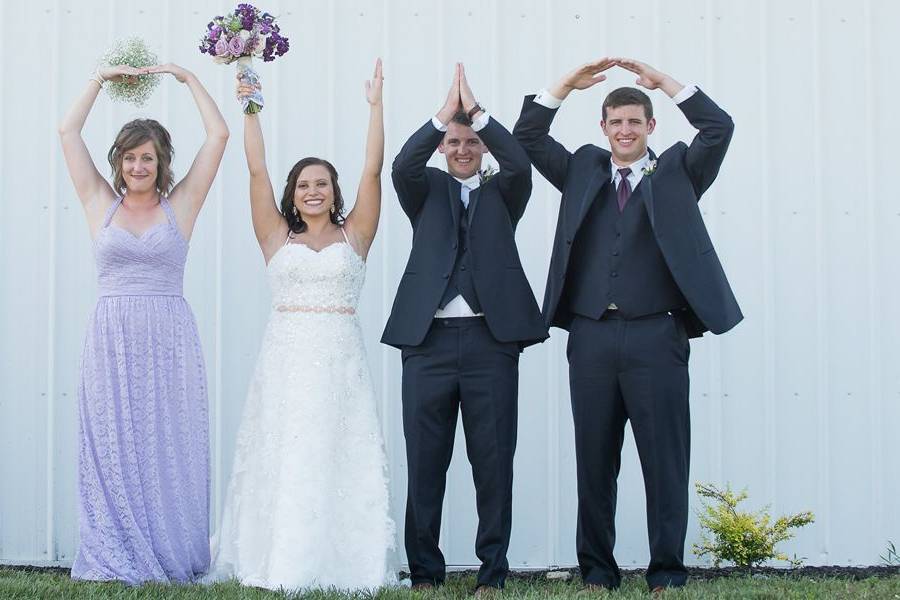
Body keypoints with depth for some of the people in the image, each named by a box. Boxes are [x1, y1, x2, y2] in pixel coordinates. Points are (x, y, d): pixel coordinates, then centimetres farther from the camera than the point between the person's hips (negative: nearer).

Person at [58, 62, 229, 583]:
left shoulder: (180, 206, 6)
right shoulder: (101, 204, 9)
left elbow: (218, 135, 4)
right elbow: (68, 132, 10)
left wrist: (188, 78, 9)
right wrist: (101, 79, 13)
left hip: (169, 341, -1)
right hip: (113, 339, 1)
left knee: (169, 450, 1)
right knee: (113, 451, 1)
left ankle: (170, 558, 7)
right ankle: (116, 559, 6)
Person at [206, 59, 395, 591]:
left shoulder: (354, 235, 9)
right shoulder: (277, 237, 10)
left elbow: (373, 170, 3)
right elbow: (257, 170, 6)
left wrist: (376, 105, -1)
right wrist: (250, 109, 3)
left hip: (341, 357, 0)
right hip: (287, 355, 0)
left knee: (342, 455, -3)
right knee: (284, 456, -1)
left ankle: (342, 559, 2)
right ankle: (280, 561, 4)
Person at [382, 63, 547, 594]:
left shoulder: (503, 193, 14)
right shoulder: (427, 190, 14)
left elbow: (520, 162, -7)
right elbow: (403, 165, -7)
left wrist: (476, 109, -8)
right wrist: (445, 112, -12)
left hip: (491, 338, 0)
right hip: (428, 338, 0)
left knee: (494, 460, 2)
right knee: (425, 461, 3)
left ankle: (493, 571, 10)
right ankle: (425, 571, 11)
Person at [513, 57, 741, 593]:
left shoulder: (677, 173, 10)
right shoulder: (583, 171, 16)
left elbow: (719, 128, -3)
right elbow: (528, 137, 11)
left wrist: (665, 82, -3)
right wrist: (568, 84, 3)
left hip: (656, 336, -2)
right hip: (592, 336, 2)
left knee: (665, 460, 1)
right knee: (595, 462, 7)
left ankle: (667, 574, 8)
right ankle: (598, 572, 15)